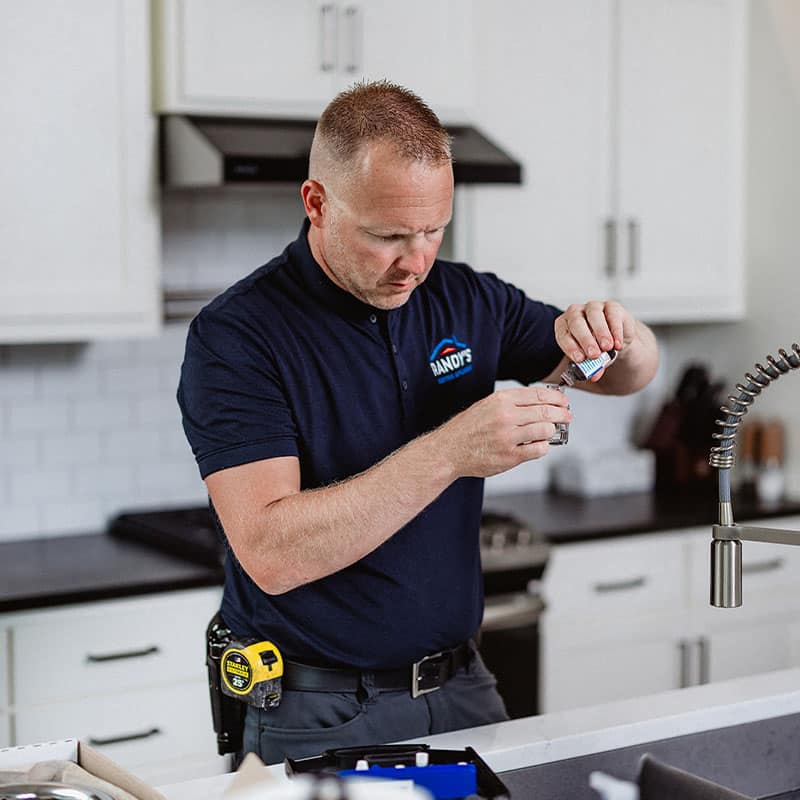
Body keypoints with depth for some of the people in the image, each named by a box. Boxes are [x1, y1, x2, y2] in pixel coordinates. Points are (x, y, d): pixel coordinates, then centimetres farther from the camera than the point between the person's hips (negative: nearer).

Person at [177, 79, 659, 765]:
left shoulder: (464, 298, 1)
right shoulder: (235, 336, -16)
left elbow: (629, 374, 12)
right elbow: (271, 554, -27)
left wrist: (616, 336, -13)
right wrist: (449, 453, -32)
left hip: (463, 688, 5)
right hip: (319, 718, -5)